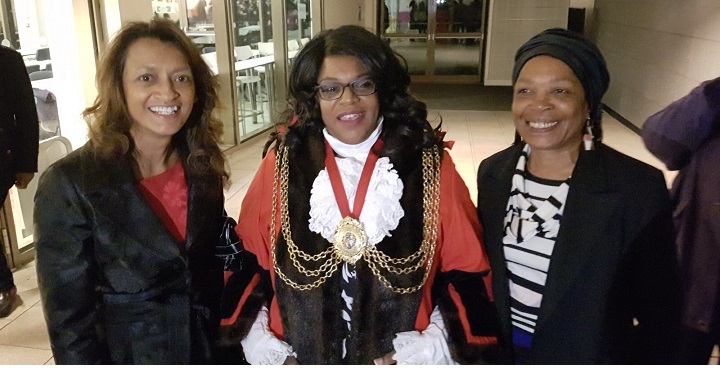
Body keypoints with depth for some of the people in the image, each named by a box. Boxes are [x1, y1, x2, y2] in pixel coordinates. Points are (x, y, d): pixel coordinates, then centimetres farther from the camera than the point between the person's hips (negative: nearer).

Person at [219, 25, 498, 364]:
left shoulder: (430, 166, -9)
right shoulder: (282, 165, -7)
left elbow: (465, 272, -5)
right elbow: (248, 264, 0)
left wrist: (429, 348, -13)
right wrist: (264, 349, -7)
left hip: (404, 356, 0)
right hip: (300, 355, 1)